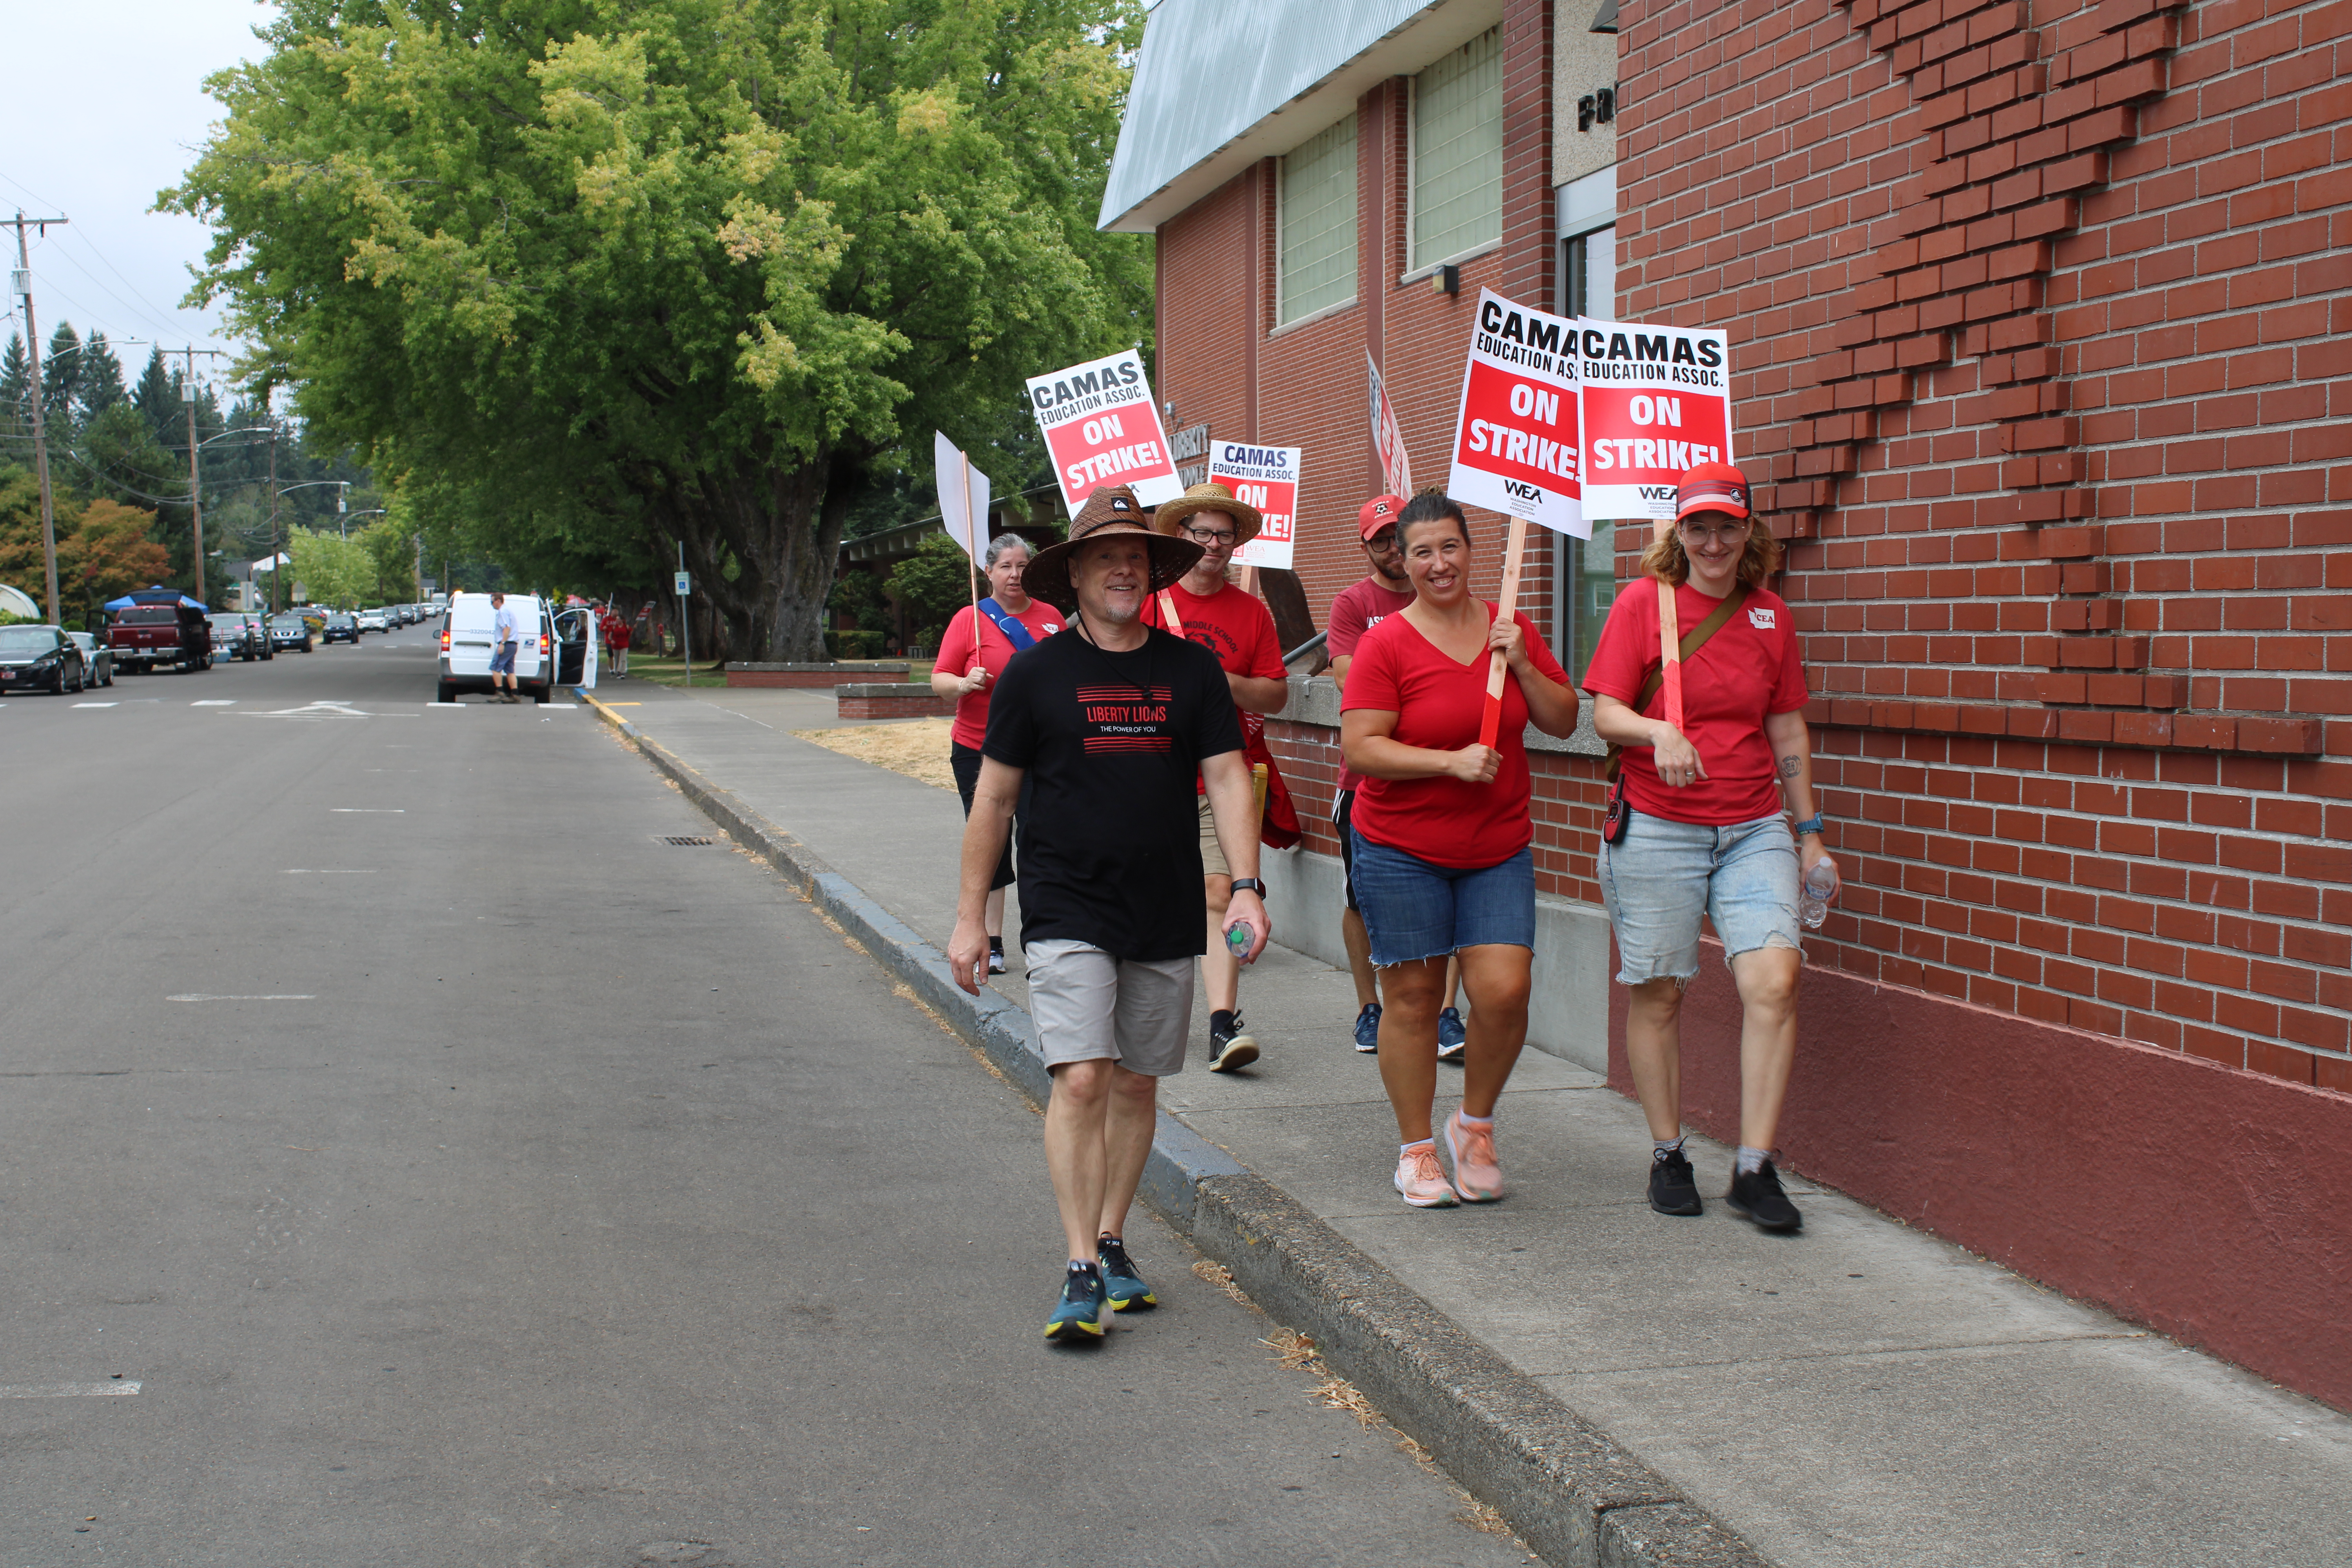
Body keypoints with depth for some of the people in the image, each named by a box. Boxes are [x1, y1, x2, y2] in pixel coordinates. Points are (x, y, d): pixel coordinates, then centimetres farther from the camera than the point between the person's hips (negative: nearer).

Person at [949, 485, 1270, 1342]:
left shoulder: (1192, 669, 5)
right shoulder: (1035, 673, 0)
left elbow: (1227, 779, 3)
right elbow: (993, 798, 4)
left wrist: (1246, 885, -10)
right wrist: (970, 915, 2)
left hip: (1166, 915, 3)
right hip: (1067, 911, -3)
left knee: (1136, 1084, 11)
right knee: (1081, 1080, -13)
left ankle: (1111, 1242, 26)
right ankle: (1080, 1272, -9)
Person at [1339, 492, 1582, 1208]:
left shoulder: (1512, 631, 5)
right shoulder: (1385, 644, -7)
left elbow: (1564, 721, 9)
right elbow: (1359, 748, -13)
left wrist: (1520, 665, -7)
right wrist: (1452, 761, -20)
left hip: (1499, 849, 3)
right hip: (1402, 850, -3)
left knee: (1505, 989, -8)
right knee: (1413, 997, 3)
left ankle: (1475, 1124, 17)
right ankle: (1416, 1148, 18)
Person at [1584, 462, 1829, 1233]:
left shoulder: (1769, 614, 11)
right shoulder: (1642, 601, 0)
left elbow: (1789, 728, 17)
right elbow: (1605, 713, -5)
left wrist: (1808, 833, 16)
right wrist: (1657, 733, -26)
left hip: (1754, 830, 3)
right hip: (1656, 830, -2)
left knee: (1774, 980, -12)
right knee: (1658, 992, 3)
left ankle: (1754, 1169, -5)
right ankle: (1667, 1156, 20)